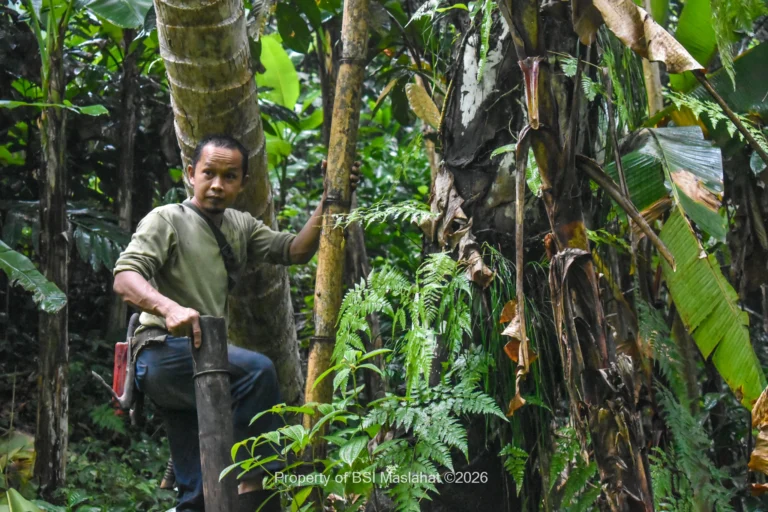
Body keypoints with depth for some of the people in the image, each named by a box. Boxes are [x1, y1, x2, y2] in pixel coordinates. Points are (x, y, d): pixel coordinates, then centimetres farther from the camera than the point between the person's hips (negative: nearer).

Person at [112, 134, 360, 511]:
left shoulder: (240, 227, 17)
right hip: (163, 353, -7)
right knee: (255, 370, -32)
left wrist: (329, 199, -3)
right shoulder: (166, 220, -3)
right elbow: (124, 278, -16)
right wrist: (170, 308, -35)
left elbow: (295, 251, 8)